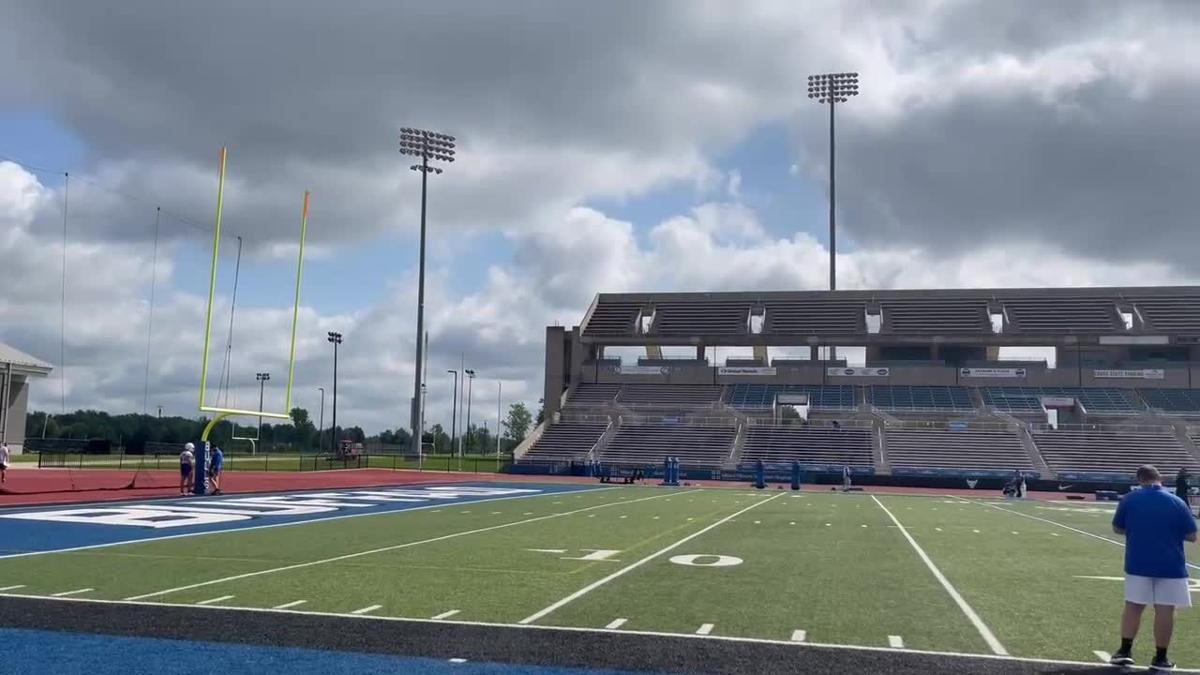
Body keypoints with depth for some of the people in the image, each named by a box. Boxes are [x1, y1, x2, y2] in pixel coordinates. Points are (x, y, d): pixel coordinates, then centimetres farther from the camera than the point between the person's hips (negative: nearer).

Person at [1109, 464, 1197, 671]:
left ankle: (1125, 650, 11)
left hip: (1137, 563, 1)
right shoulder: (1177, 502, -5)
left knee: (1133, 606, 10)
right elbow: (1191, 536, -2)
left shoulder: (1128, 500, -2)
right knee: (1165, 610, 4)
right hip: (1170, 566, -1)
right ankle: (1160, 658, 9)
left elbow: (1117, 528, 8)